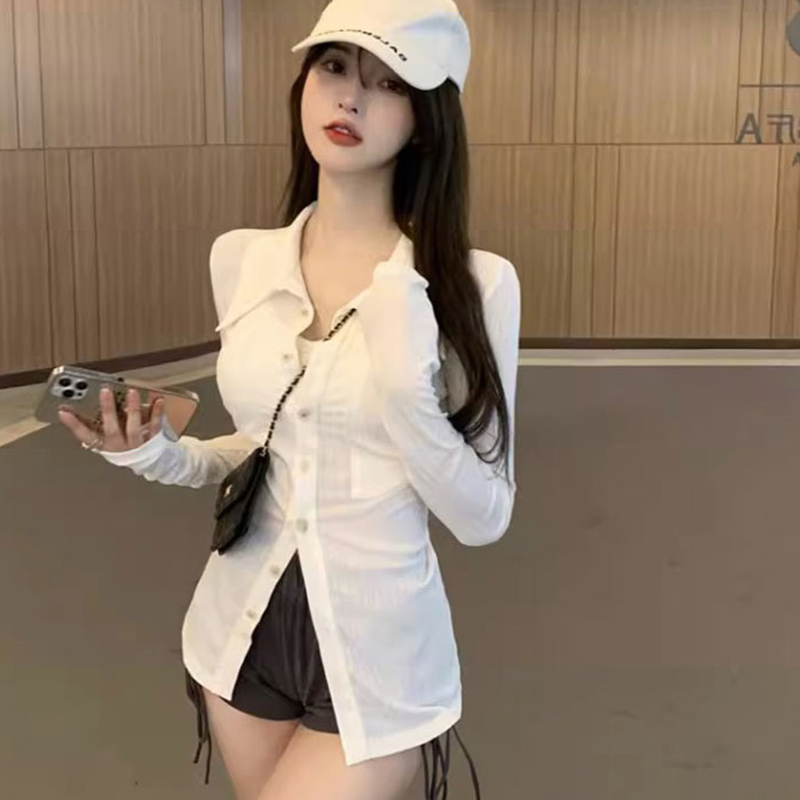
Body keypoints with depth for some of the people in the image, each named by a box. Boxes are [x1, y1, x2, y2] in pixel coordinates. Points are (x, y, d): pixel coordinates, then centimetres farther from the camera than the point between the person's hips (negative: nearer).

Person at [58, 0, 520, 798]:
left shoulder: (472, 282, -15)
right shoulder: (240, 259, -3)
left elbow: (484, 517, -12)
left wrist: (407, 387, -28)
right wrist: (160, 455, -8)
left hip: (375, 648, -4)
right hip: (242, 627, 5)